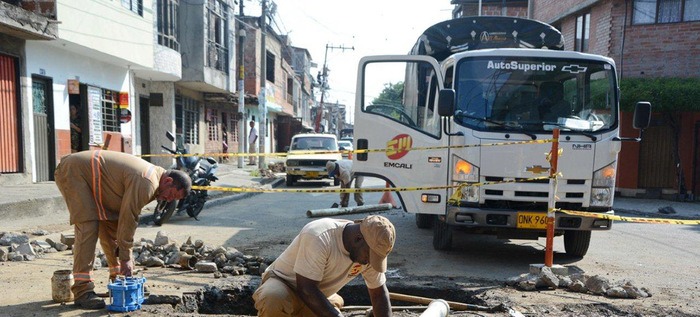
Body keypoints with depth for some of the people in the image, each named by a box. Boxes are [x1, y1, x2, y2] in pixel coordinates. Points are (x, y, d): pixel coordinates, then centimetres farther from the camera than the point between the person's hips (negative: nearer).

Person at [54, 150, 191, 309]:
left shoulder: (152, 175, 3)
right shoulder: (146, 183, -28)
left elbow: (128, 216, 6)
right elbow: (128, 219, -24)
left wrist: (126, 255, 3)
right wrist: (125, 257, -15)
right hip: (73, 171, -10)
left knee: (112, 226, 8)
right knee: (88, 227, -17)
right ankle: (82, 290, -15)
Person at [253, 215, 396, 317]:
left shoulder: (372, 248, -13)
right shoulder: (319, 236, -33)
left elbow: (379, 293, -2)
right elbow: (306, 290, -32)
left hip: (319, 297, 7)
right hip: (284, 283, -6)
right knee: (273, 300, -39)